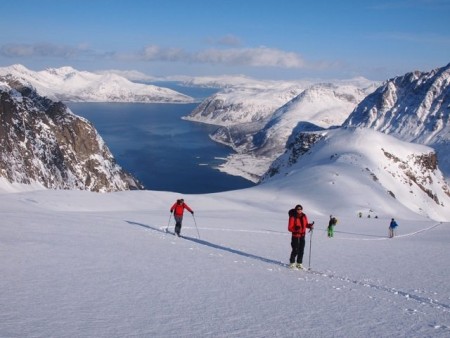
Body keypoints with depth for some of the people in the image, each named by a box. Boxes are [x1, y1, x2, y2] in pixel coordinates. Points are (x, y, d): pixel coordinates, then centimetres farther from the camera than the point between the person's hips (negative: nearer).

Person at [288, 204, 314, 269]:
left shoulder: (304, 216, 4)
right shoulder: (293, 217, -14)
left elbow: (306, 224, 17)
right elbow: (289, 228, -15)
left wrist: (310, 225, -5)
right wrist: (295, 229, -33)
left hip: (302, 235, 6)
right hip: (295, 236, -6)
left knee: (301, 250, 9)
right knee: (295, 250, -6)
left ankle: (299, 263, 20)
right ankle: (292, 263, 11)